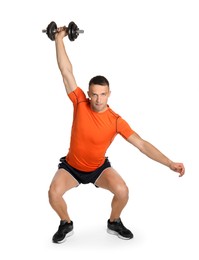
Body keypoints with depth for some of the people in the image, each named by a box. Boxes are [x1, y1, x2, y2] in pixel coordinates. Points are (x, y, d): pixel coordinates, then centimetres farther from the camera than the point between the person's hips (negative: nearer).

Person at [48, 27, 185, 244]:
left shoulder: (116, 121, -20)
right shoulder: (80, 104, -19)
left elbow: (141, 144, -21)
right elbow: (66, 71, -18)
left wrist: (169, 163, -29)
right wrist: (59, 38, -19)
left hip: (99, 168, 0)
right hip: (71, 166, 0)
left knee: (122, 191, -23)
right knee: (53, 193, -25)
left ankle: (114, 223, 10)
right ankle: (66, 224, 7)